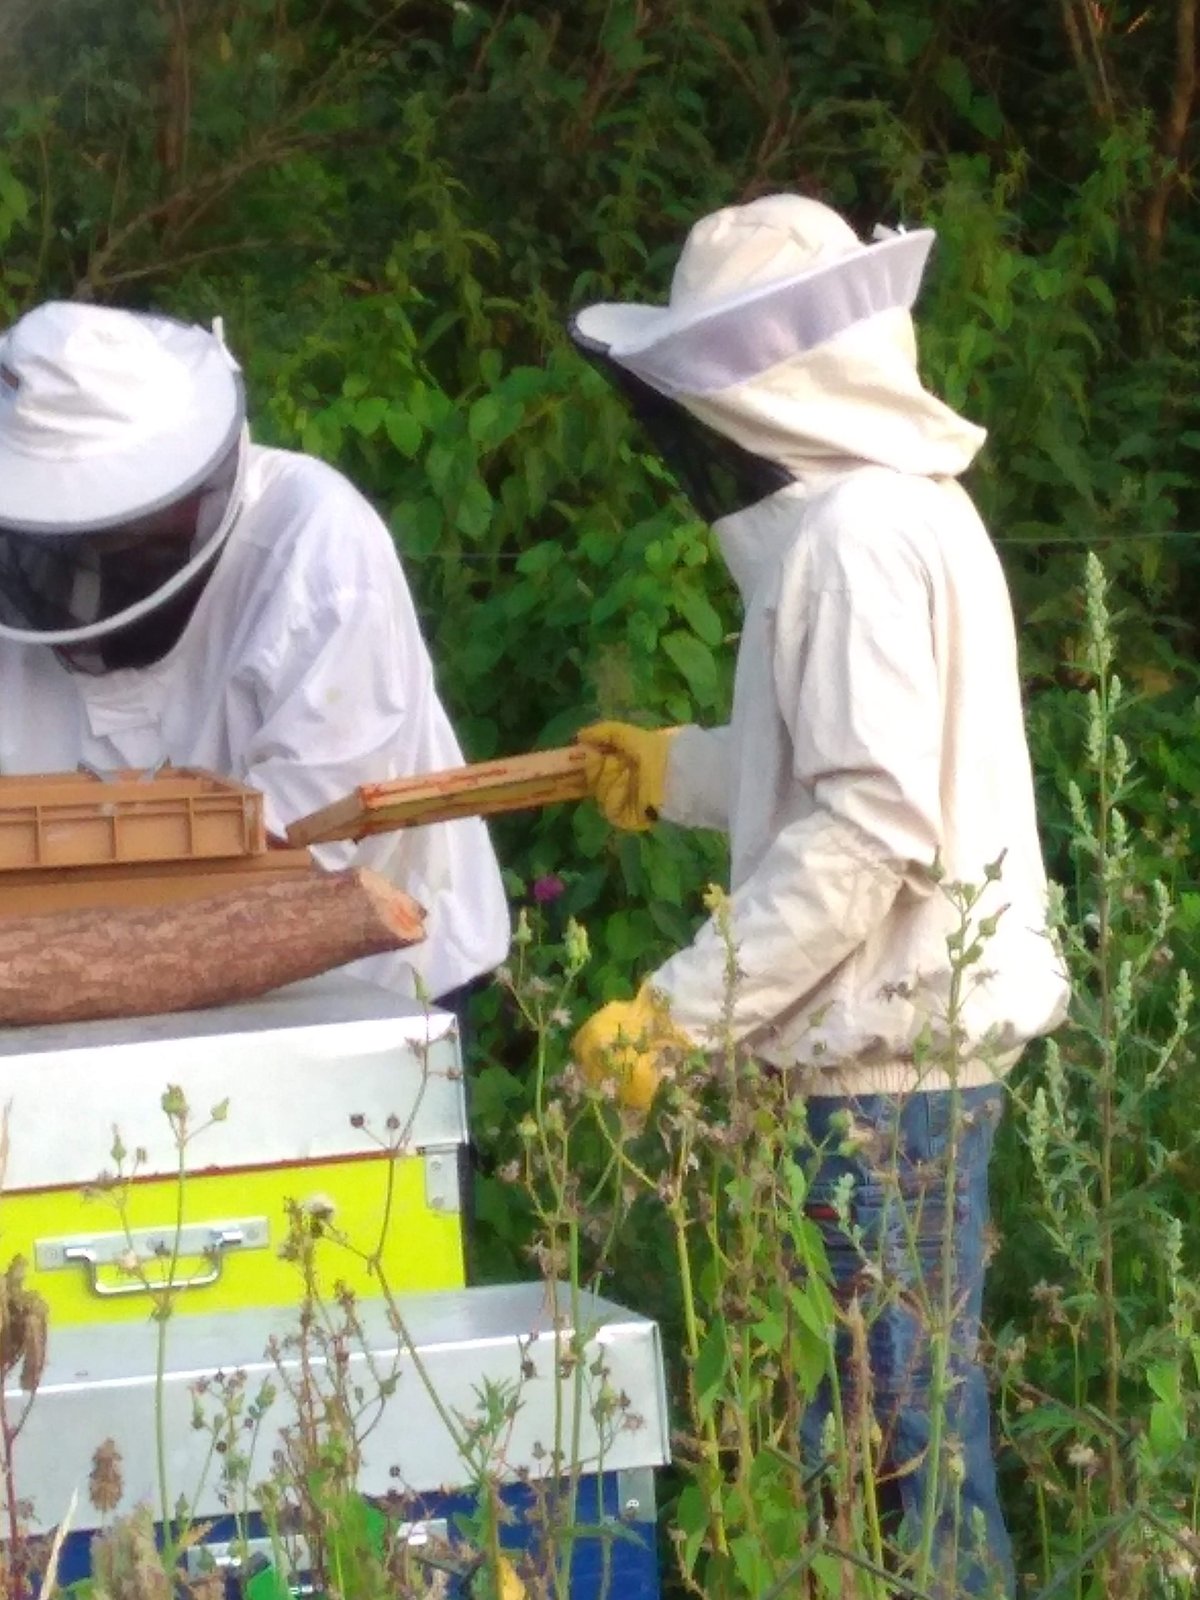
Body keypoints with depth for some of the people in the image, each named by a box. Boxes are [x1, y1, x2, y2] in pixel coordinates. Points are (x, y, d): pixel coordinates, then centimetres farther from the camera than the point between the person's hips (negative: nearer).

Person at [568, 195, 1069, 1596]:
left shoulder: (859, 535, -17)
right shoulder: (889, 508, 14)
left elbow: (872, 828, -23)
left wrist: (682, 1008, -21)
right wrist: (679, 769, 29)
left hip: (891, 1058, -10)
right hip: (912, 1036, 10)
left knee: (893, 1418, -5)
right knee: (905, 1407, 13)